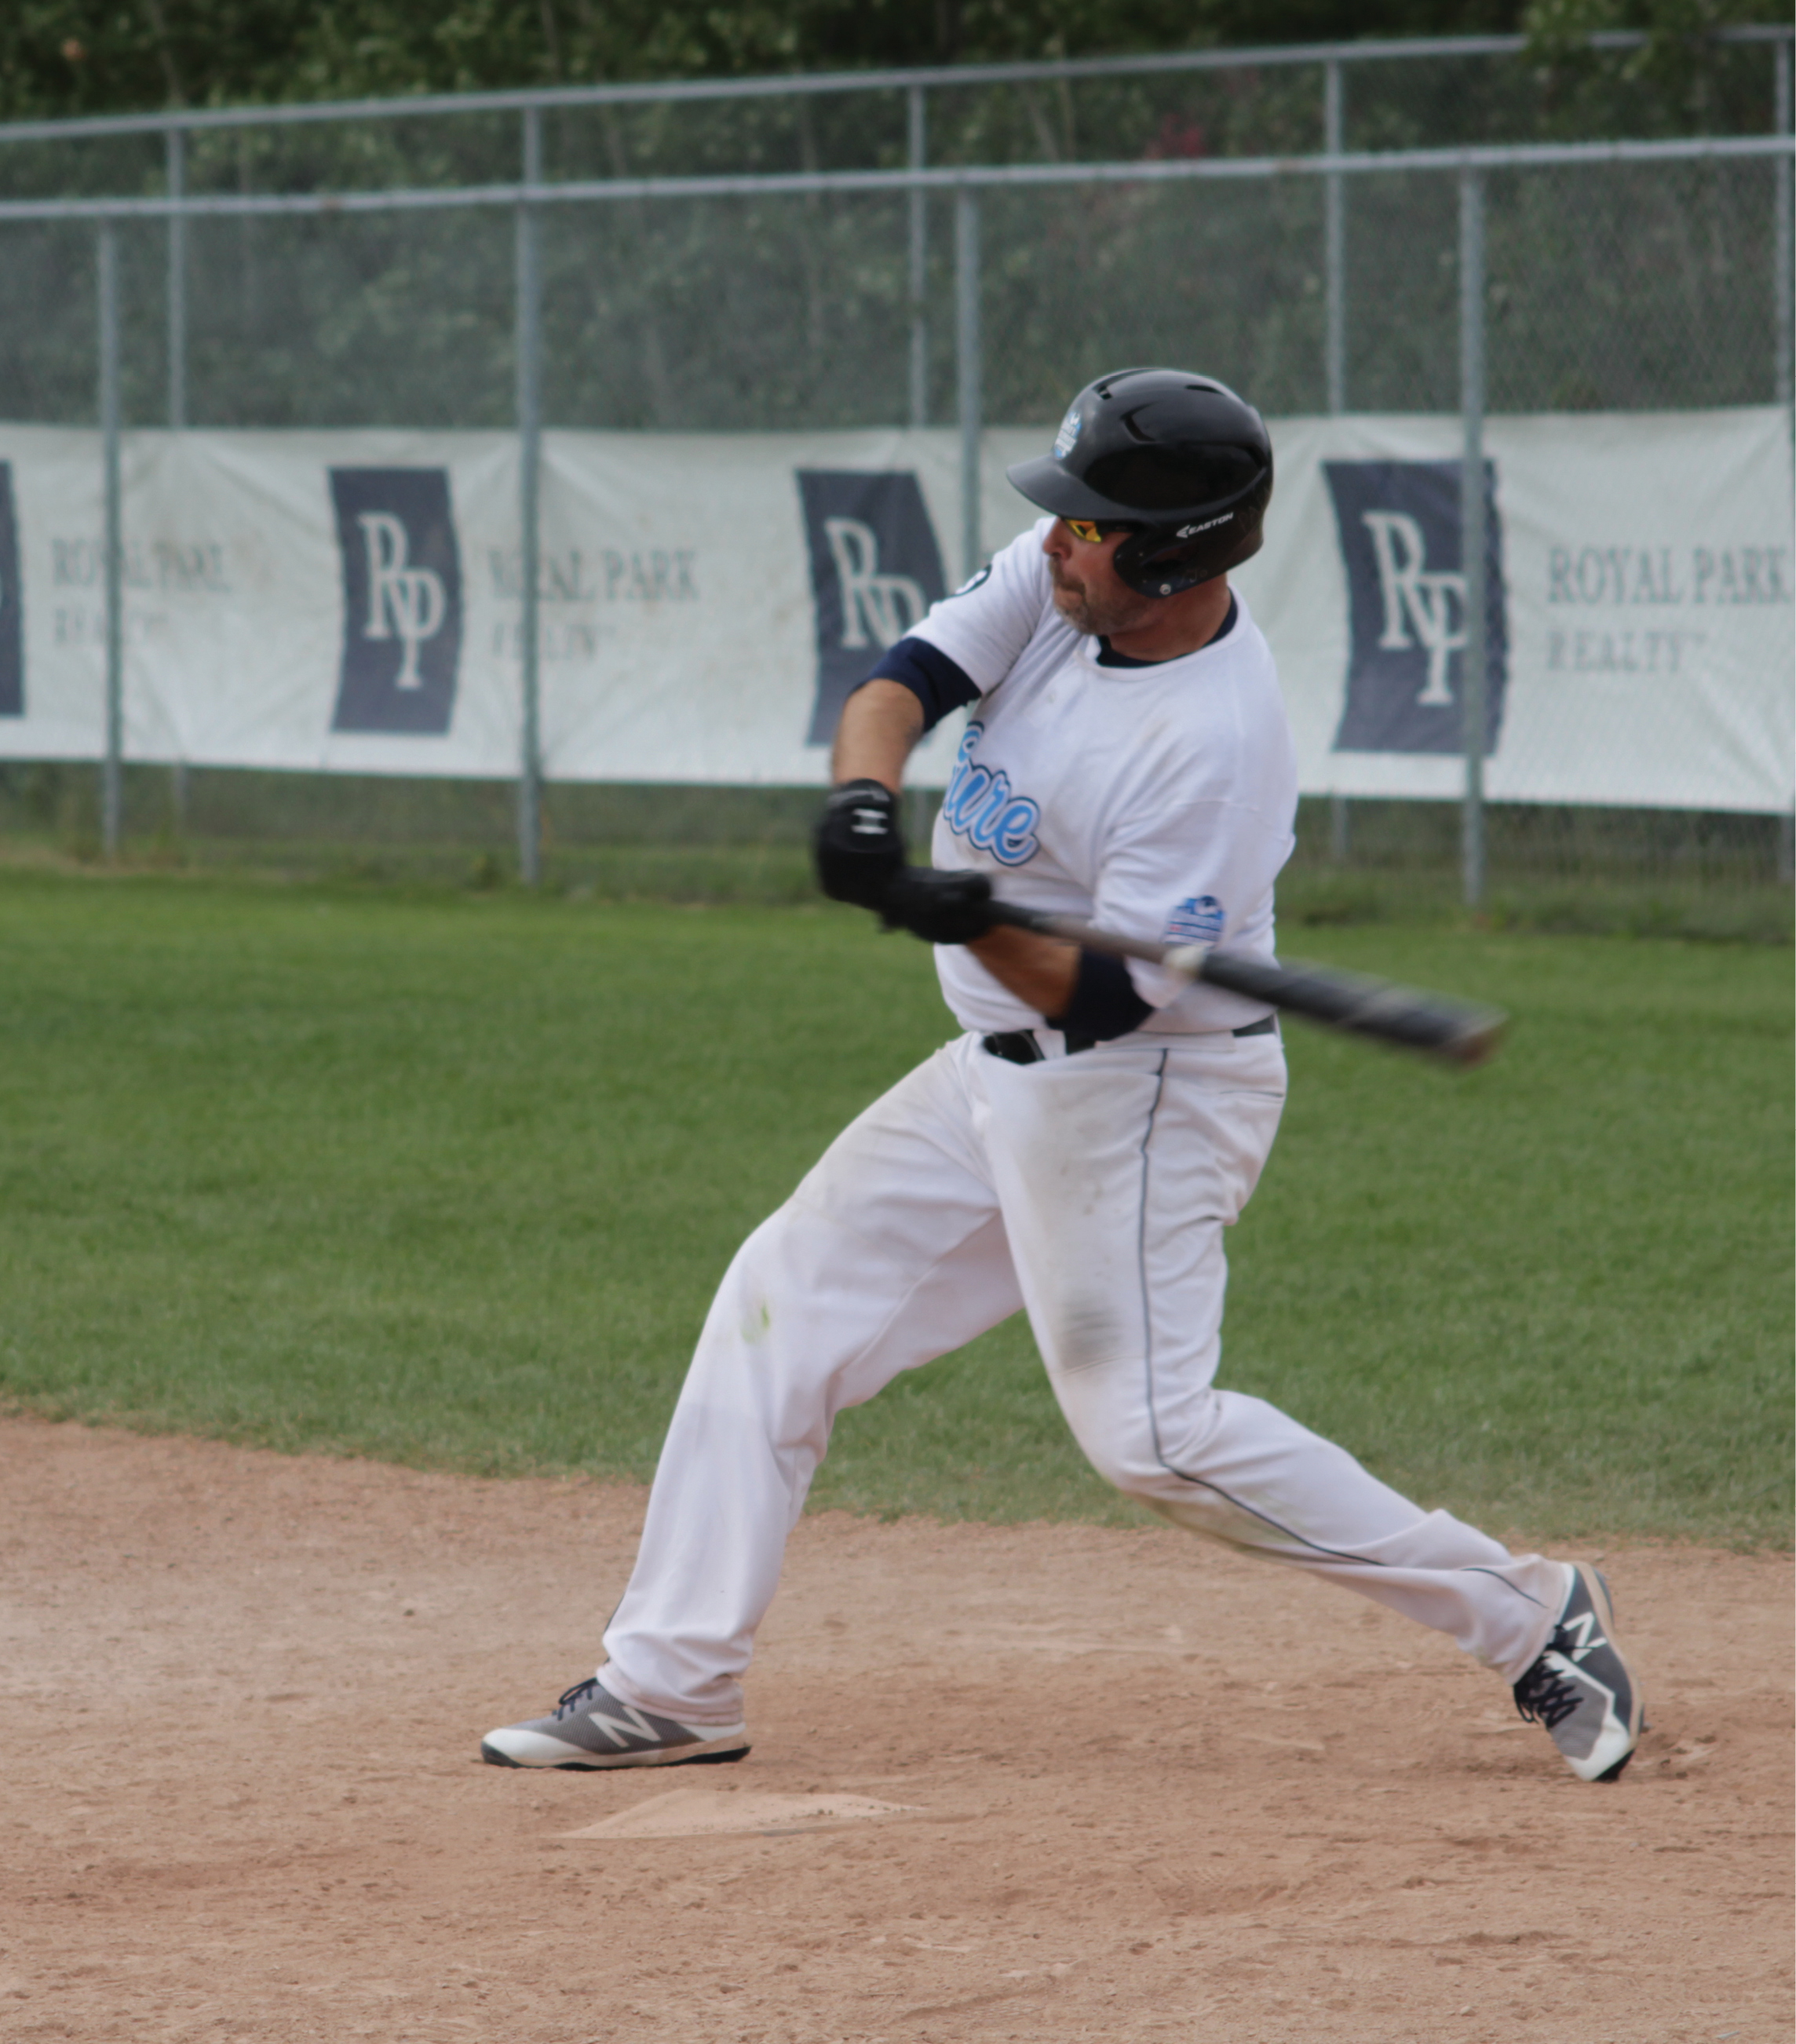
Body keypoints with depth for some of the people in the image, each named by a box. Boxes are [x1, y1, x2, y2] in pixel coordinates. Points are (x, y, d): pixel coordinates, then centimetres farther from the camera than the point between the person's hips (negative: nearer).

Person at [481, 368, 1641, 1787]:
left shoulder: (1214, 743, -28)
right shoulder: (1056, 583, -5)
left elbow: (1109, 999, -26)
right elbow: (902, 684, -9)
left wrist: (973, 921, -43)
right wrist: (862, 801, -30)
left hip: (1147, 1091, -9)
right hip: (1002, 1072, 9)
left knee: (1153, 1431, -14)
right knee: (785, 1305, 10)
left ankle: (1531, 1615, -6)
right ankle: (671, 1686, 17)